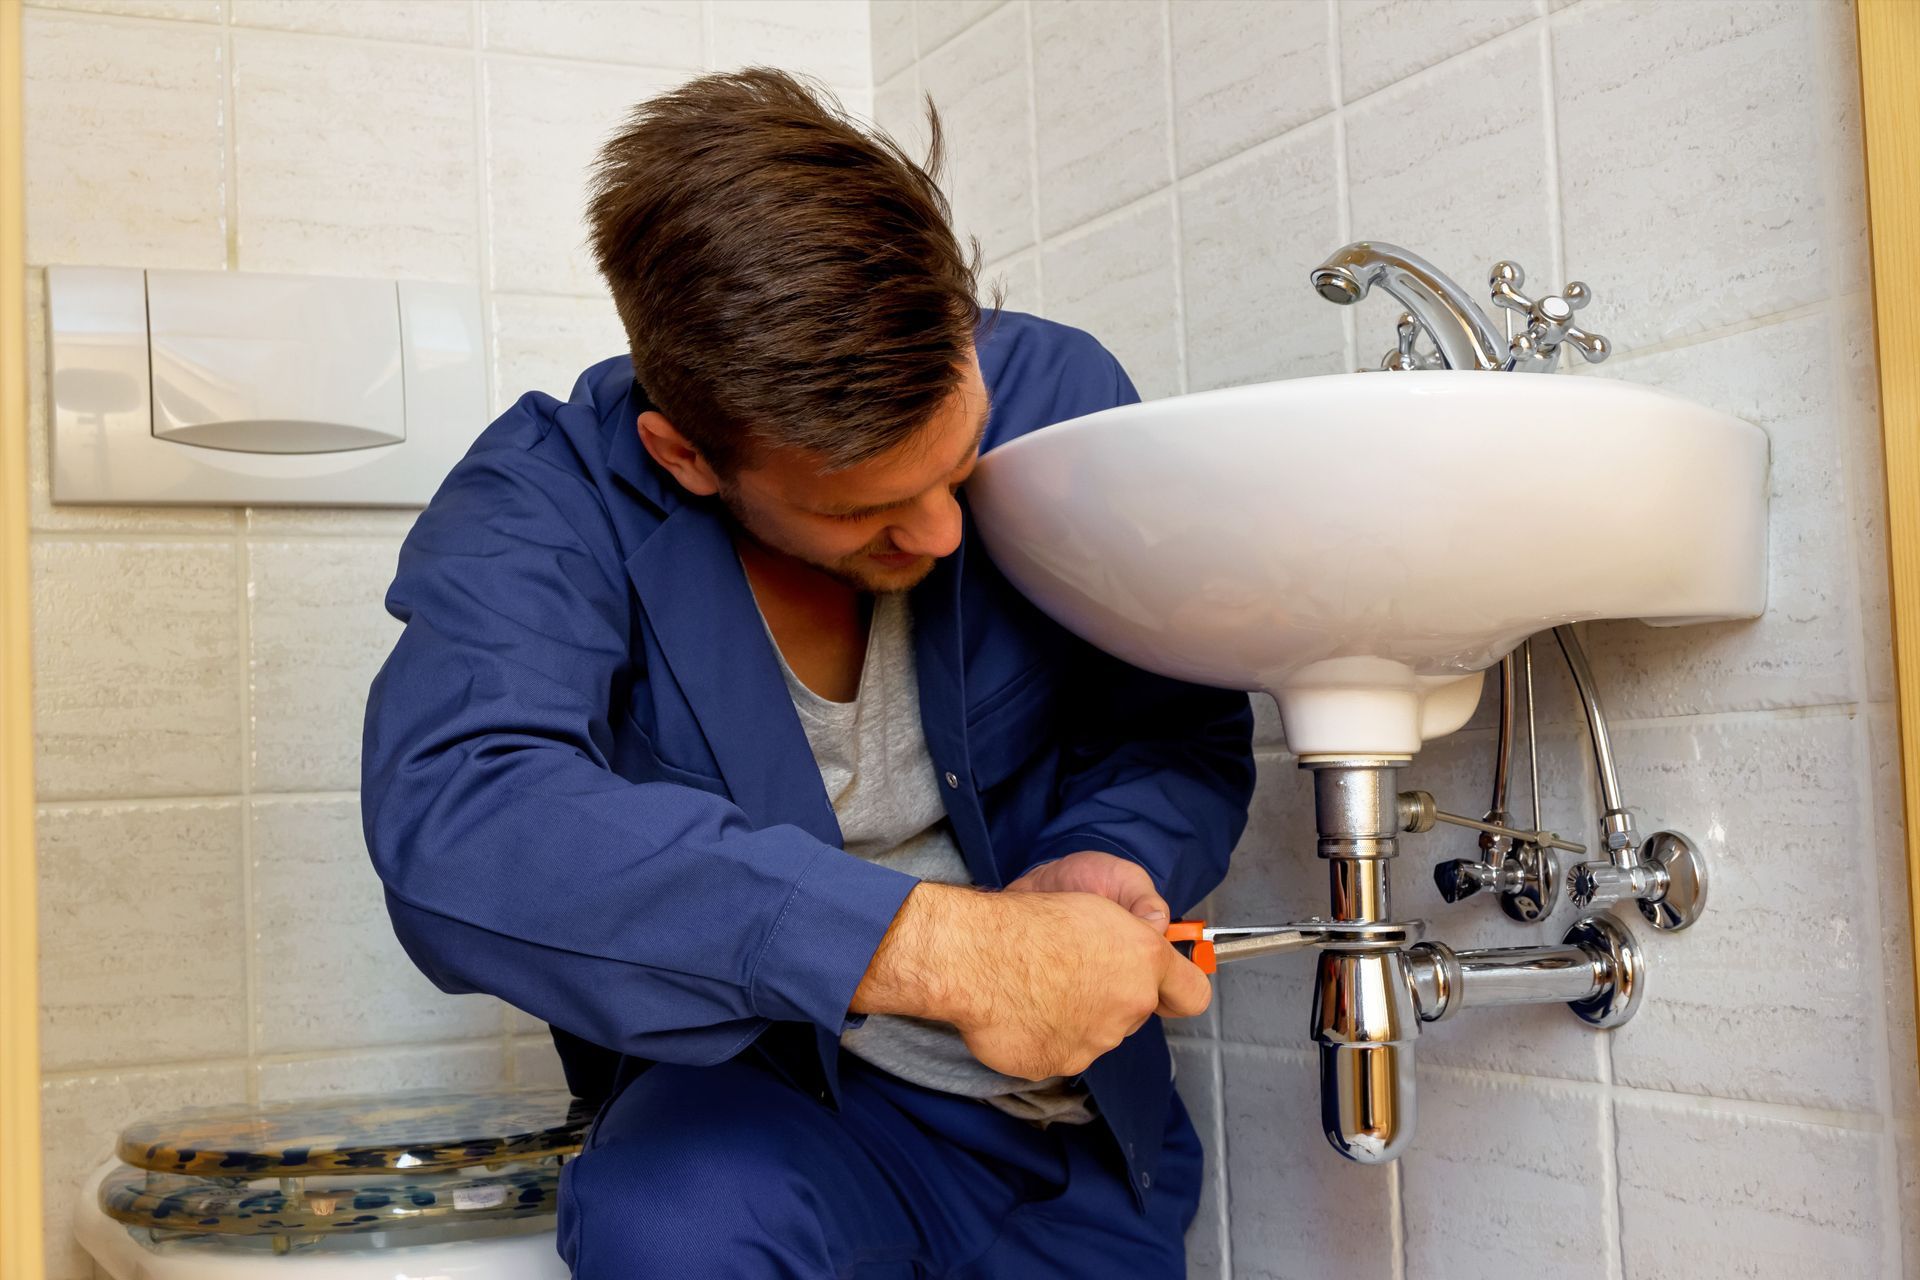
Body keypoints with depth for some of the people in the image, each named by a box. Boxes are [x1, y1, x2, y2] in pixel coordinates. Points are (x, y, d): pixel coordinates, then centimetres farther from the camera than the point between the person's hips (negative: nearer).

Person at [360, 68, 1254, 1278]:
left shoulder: (1058, 393, -10)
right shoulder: (552, 501, -19)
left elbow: (1187, 738, 0)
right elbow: (451, 823, -38)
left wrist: (1103, 867, -24)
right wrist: (939, 947, -43)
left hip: (1085, 1134, 3)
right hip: (779, 1103, -2)